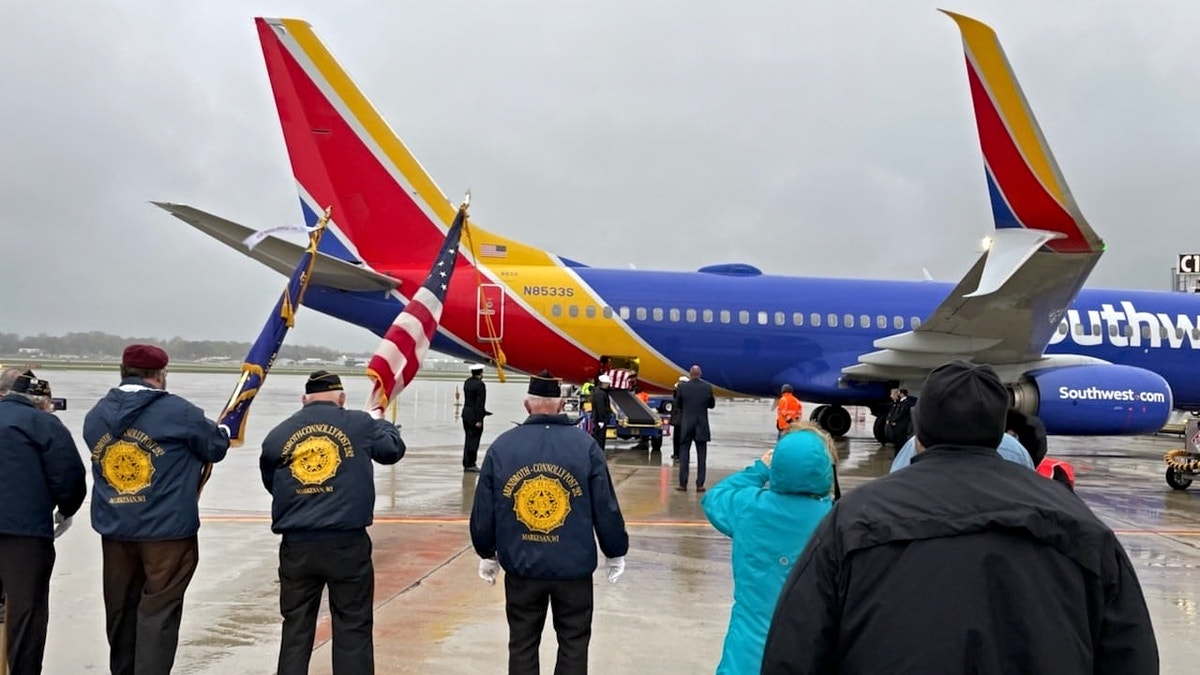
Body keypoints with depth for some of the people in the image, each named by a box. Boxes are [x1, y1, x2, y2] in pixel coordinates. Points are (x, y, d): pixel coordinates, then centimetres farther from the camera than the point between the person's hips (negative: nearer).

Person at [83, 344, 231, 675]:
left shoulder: (95, 416, 5)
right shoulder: (178, 412, -12)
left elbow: (103, 462, 16)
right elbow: (217, 448, -1)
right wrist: (223, 432, 23)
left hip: (114, 530, 6)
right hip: (168, 530, -6)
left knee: (120, 608, 18)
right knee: (158, 609, 1)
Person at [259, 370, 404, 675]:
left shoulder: (278, 434, 4)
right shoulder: (359, 424, -2)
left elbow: (272, 485, 16)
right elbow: (393, 450, 14)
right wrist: (384, 425, 34)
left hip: (297, 546, 3)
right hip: (348, 543, -2)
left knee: (296, 629, 15)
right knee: (353, 628, 7)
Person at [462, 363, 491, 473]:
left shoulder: (467, 382, 8)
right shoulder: (480, 384, -17)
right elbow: (480, 403, -18)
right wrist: (479, 420, -16)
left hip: (466, 414, 8)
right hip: (474, 416, -8)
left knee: (469, 439, 15)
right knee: (473, 440, -1)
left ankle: (466, 464, 20)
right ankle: (470, 465, 2)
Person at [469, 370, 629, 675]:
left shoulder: (502, 445, -3)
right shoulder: (585, 444, -7)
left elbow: (483, 511, 2)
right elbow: (606, 507, -5)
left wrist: (487, 554, 18)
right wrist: (615, 553, 9)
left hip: (521, 566, 2)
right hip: (574, 567, -1)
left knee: (522, 645, 16)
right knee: (573, 644, 13)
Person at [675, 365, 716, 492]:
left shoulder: (682, 386, -8)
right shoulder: (707, 387, -5)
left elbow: (678, 405, 2)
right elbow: (712, 405, 7)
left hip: (686, 425, -1)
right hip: (702, 426, 1)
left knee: (684, 455, 6)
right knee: (701, 456, 7)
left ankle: (683, 484, 5)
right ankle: (700, 484, 6)